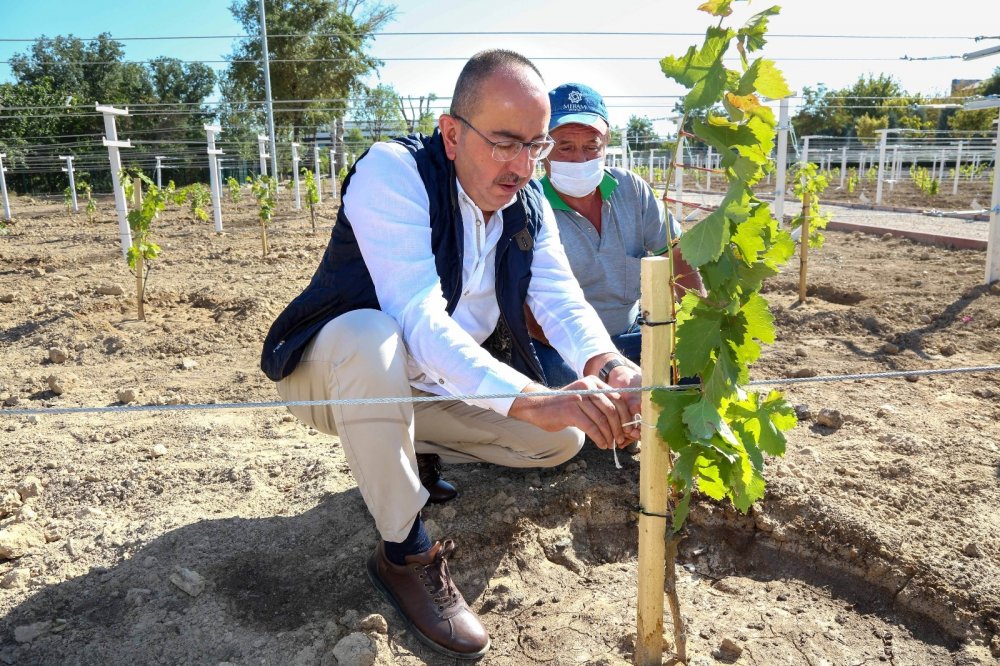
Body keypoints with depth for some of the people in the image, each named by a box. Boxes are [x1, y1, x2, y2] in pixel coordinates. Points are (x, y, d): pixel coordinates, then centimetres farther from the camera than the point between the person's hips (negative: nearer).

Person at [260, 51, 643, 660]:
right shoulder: (391, 172, -26)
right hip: (337, 367, -5)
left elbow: (562, 301, -14)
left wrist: (608, 369, -37)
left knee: (564, 438, -6)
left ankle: (407, 449, 13)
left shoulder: (529, 203, -4)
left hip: (433, 387, 6)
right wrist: (532, 400, -48)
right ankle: (406, 554, -21)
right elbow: (420, 319, -37)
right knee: (372, 339, -40)